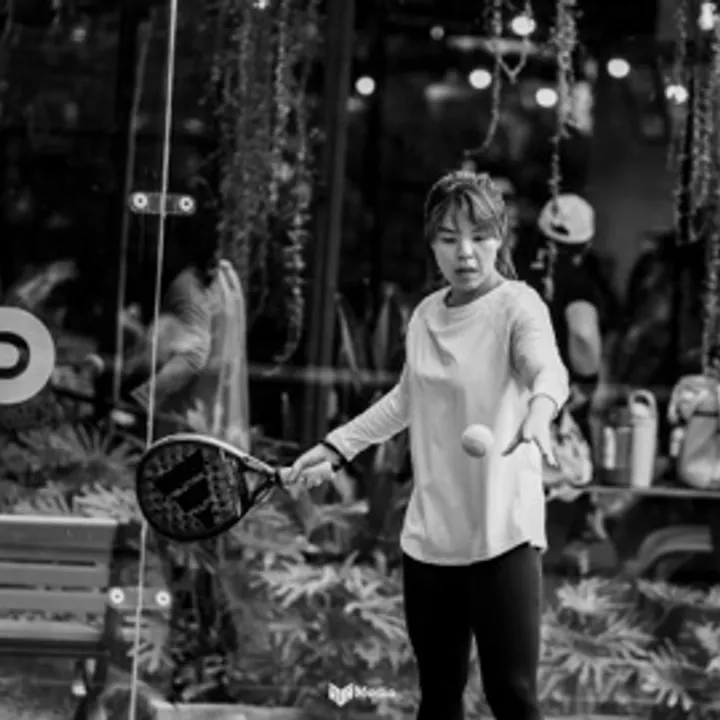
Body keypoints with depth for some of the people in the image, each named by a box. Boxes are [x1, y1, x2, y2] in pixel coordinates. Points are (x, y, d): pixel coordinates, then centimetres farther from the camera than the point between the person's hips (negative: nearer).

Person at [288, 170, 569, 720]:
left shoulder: (518, 306, -9)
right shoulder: (425, 316, 9)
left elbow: (548, 370, -30)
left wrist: (539, 411, -52)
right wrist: (335, 447, 25)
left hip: (502, 536, -6)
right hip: (429, 537, 6)